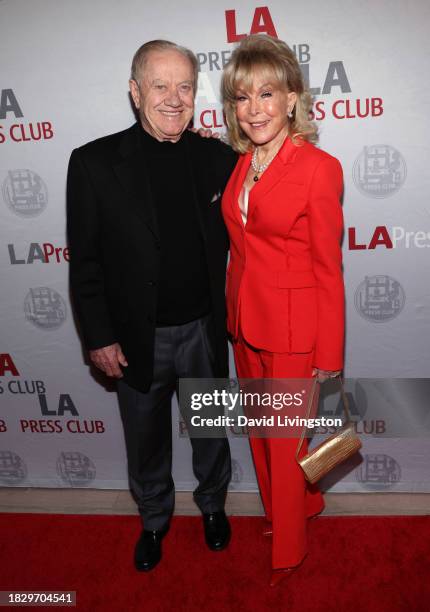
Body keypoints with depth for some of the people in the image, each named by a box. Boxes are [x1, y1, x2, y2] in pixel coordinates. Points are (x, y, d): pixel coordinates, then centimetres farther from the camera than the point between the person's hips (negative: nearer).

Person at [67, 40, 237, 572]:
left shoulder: (219, 158, -3)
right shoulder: (94, 163, -10)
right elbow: (85, 261, -7)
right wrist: (99, 337, -9)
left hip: (205, 331, 2)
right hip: (137, 338, -1)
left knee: (210, 430, 22)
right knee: (146, 442, 19)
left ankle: (212, 505, 50)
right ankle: (154, 520, 48)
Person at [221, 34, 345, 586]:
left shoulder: (319, 167, -15)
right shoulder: (242, 164, 5)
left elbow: (328, 270, -13)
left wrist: (329, 356, -10)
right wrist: (233, 312, 10)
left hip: (293, 329, -6)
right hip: (245, 322, 7)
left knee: (285, 440, 10)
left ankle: (287, 550, 36)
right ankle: (303, 503, 50)